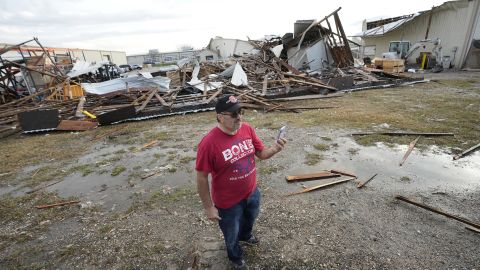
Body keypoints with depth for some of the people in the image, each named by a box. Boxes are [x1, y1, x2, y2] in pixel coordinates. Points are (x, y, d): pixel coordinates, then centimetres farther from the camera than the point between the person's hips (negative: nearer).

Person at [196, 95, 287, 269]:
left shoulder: (247, 129, -13)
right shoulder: (209, 143, -30)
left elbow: (261, 153, -1)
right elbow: (201, 179, -21)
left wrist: (274, 149, -23)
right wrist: (209, 207, -13)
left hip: (252, 193, 5)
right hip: (228, 202, -5)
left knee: (250, 220, 35)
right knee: (232, 235, 24)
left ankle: (245, 236, 70)